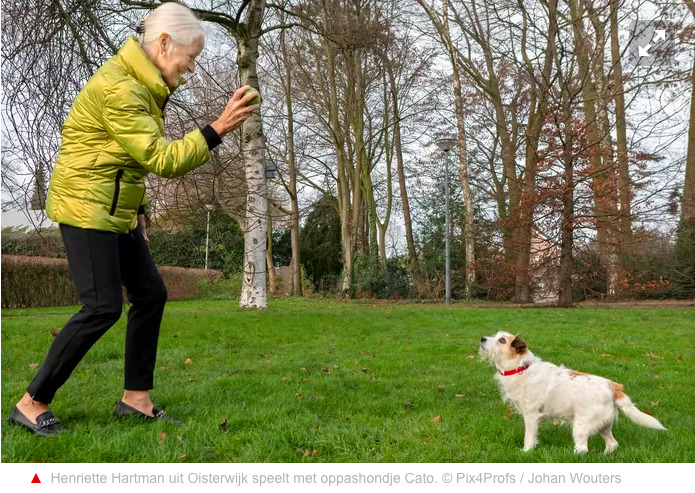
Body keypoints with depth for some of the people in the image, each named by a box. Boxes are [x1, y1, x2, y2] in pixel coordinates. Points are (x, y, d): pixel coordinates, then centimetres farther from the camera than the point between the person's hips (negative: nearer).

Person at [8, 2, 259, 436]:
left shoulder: (143, 86, 13)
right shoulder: (119, 87, -18)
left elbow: (157, 158, 15)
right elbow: (160, 159, -21)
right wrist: (217, 129, -23)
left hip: (118, 212, 10)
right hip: (86, 207, -10)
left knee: (150, 294, 7)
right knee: (103, 307, -10)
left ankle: (135, 398, 17)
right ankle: (32, 404, 5)